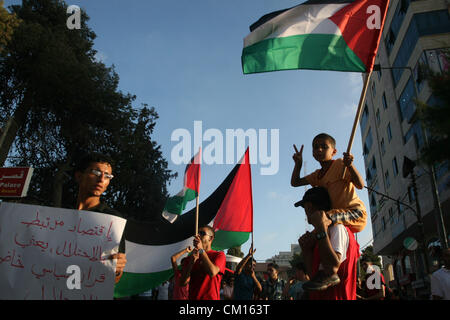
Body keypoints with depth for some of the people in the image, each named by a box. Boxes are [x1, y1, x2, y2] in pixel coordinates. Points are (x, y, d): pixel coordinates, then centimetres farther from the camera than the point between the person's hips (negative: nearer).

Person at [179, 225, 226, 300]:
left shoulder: (219, 255, 0)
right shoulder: (190, 258, 10)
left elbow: (212, 273, -17)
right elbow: (183, 282, 0)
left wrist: (201, 250, -11)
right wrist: (192, 260, -11)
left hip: (211, 297, -3)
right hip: (192, 297, 4)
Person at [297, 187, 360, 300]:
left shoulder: (338, 228, -10)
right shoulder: (315, 234, 16)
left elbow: (332, 269, -25)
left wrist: (321, 228, -22)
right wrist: (306, 249, 0)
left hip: (334, 295, -8)